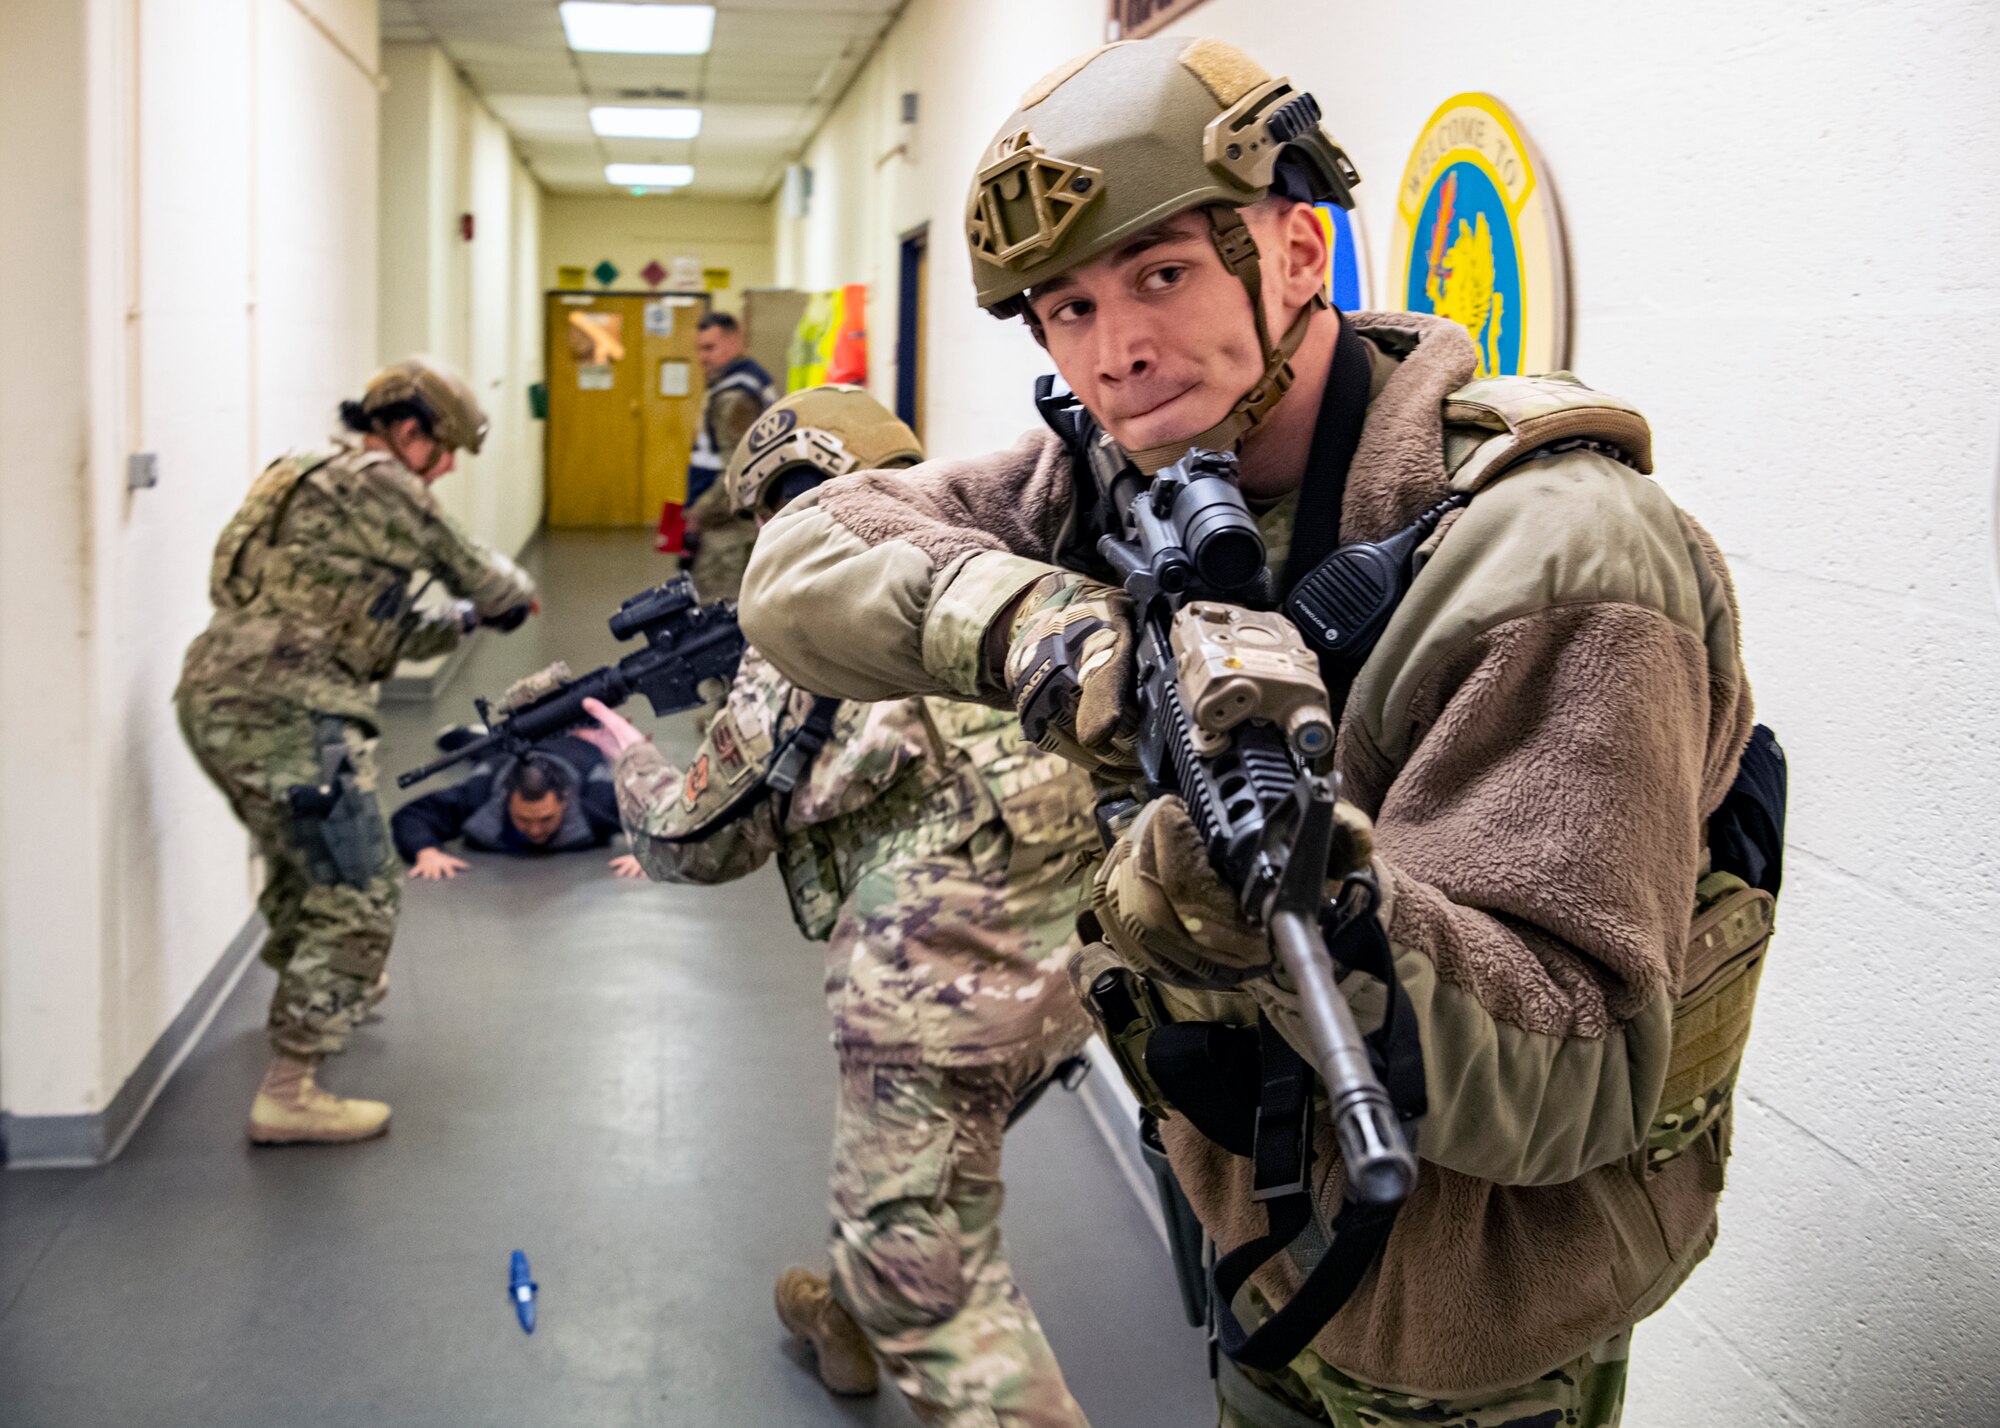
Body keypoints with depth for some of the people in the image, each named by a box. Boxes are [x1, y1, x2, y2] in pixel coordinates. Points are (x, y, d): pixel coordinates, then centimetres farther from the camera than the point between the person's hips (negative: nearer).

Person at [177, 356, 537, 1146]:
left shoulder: (312, 476, 23)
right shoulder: (377, 483, -7)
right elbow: (475, 574, 0)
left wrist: (461, 622, 24)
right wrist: (513, 597, 21)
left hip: (214, 698, 10)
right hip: (283, 714, -10)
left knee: (300, 855, 33)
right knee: (358, 900, -6)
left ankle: (320, 992, 57)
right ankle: (287, 1094, -7)